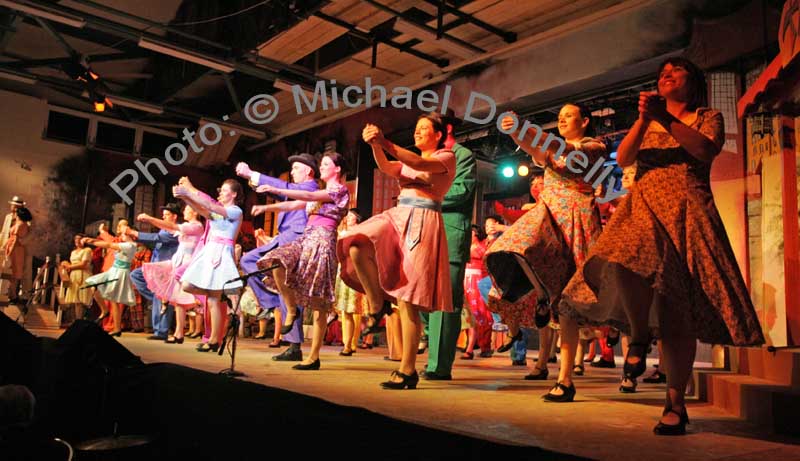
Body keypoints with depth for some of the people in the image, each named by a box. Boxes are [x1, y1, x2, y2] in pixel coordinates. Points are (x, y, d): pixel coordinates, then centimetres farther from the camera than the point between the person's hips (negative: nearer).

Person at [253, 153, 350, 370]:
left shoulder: (340, 190, 1)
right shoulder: (320, 194, 26)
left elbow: (308, 196, -11)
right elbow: (293, 205, 20)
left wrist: (275, 190, -14)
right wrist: (266, 207, 8)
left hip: (322, 241, -8)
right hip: (306, 239, 8)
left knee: (319, 304, -9)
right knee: (276, 262, -21)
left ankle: (314, 356, -5)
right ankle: (291, 309, -6)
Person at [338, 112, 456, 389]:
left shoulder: (447, 157, 6)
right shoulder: (408, 160, 26)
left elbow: (422, 165, -15)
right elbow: (386, 168, 5)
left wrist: (386, 143, -26)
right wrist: (375, 145, -14)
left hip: (423, 224, -6)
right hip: (398, 217, 6)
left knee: (407, 300, -10)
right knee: (356, 248, -24)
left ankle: (408, 370, -3)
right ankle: (377, 304, -3)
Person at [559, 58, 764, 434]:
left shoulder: (708, 117, 17)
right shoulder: (646, 123, 24)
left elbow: (706, 150, -5)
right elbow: (622, 158, 6)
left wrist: (665, 118, -7)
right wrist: (644, 118, -6)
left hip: (686, 211, -2)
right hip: (643, 208, 2)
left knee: (678, 308, -9)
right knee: (623, 262, -33)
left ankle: (675, 402, 0)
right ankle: (638, 336, -5)